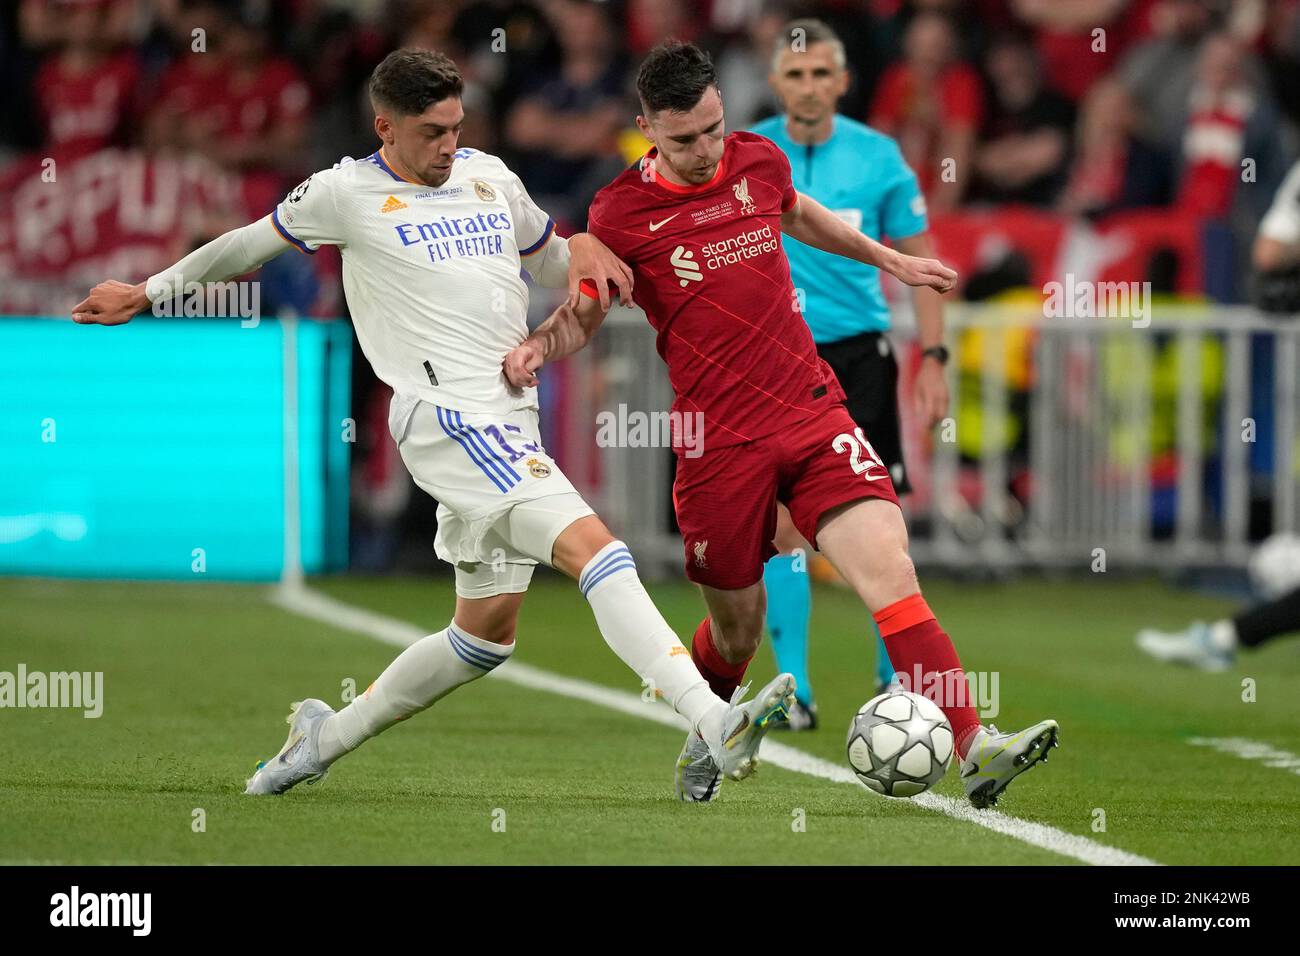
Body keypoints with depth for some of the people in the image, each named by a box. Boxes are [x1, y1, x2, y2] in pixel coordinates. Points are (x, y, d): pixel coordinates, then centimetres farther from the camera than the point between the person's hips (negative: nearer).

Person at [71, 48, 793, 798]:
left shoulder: (489, 177, 17)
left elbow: (549, 259, 31)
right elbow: (253, 245, 16)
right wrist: (150, 293, 25)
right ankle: (714, 725, -35)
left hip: (511, 422, 8)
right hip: (450, 418, -8)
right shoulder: (348, 193, 1)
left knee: (486, 632, 14)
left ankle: (328, 736, 31)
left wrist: (582, 250, 6)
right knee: (594, 548, -24)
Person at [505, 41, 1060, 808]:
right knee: (737, 630, 9)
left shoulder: (760, 161, 5)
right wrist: (536, 347, -13)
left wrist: (888, 258, 36)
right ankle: (707, 735, 44)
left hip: (813, 412, 2)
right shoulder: (621, 213, -5)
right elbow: (583, 315, 8)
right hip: (720, 442, -2)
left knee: (889, 567, -17)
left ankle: (975, 751, -23)